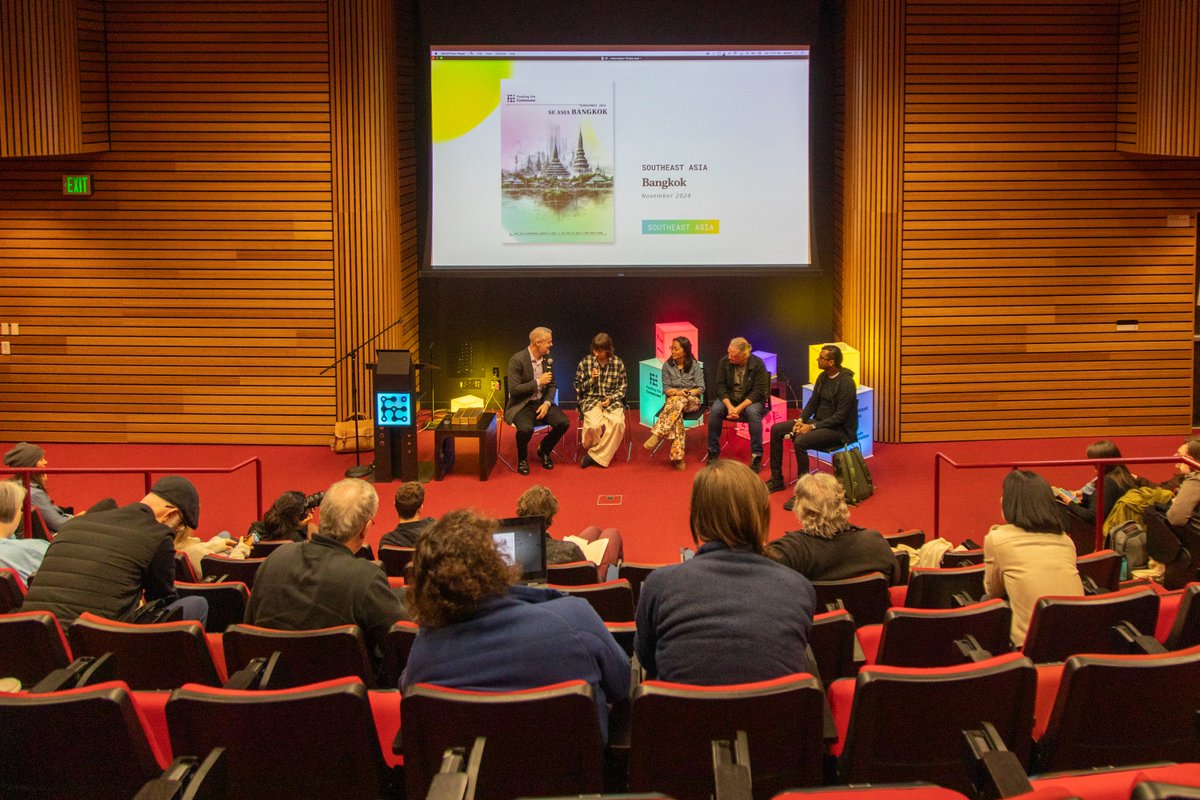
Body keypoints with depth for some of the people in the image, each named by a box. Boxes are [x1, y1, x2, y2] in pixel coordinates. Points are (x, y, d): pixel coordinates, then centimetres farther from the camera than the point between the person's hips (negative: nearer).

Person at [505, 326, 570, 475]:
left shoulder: (548, 359, 3)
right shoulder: (517, 360, -16)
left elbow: (552, 385, 11)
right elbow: (513, 390, -18)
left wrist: (547, 403, -8)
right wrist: (538, 382, -20)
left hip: (542, 402, 6)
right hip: (522, 405, -6)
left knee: (563, 423, -18)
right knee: (526, 429, -34)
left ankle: (543, 450, 12)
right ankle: (522, 459, -1)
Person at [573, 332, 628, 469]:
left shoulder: (618, 363, 1)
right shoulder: (586, 362, 0)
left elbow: (623, 387, 9)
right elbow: (578, 386, 7)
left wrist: (611, 399, -7)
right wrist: (591, 379, -11)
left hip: (612, 400, 1)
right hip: (590, 400, -1)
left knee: (617, 422, -31)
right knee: (596, 424, -33)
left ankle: (595, 455, -18)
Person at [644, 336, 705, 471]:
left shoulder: (695, 365, 2)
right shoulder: (667, 366, 6)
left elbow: (701, 388, -2)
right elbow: (666, 389, 2)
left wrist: (686, 393, -18)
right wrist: (677, 392, -18)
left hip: (692, 400, -1)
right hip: (673, 400, 1)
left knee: (676, 402, -38)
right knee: (676, 413, -36)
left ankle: (657, 435, -42)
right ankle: (677, 455, -42)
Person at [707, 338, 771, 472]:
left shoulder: (758, 364, -15)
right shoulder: (724, 362, -6)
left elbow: (758, 391, -16)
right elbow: (720, 386, -4)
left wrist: (740, 408, -26)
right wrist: (729, 406, -21)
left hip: (751, 400, -3)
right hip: (729, 399, 3)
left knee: (753, 412, -35)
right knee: (715, 410, -27)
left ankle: (756, 456, -24)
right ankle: (713, 452, -13)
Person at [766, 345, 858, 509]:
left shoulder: (845, 383, -20)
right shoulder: (823, 377, 6)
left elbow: (840, 416, -22)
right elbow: (813, 402, 11)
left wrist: (812, 427, -23)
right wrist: (801, 420, -7)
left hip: (839, 429, -9)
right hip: (818, 422, 9)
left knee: (800, 441, -33)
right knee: (776, 429, 0)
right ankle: (777, 479, 7)